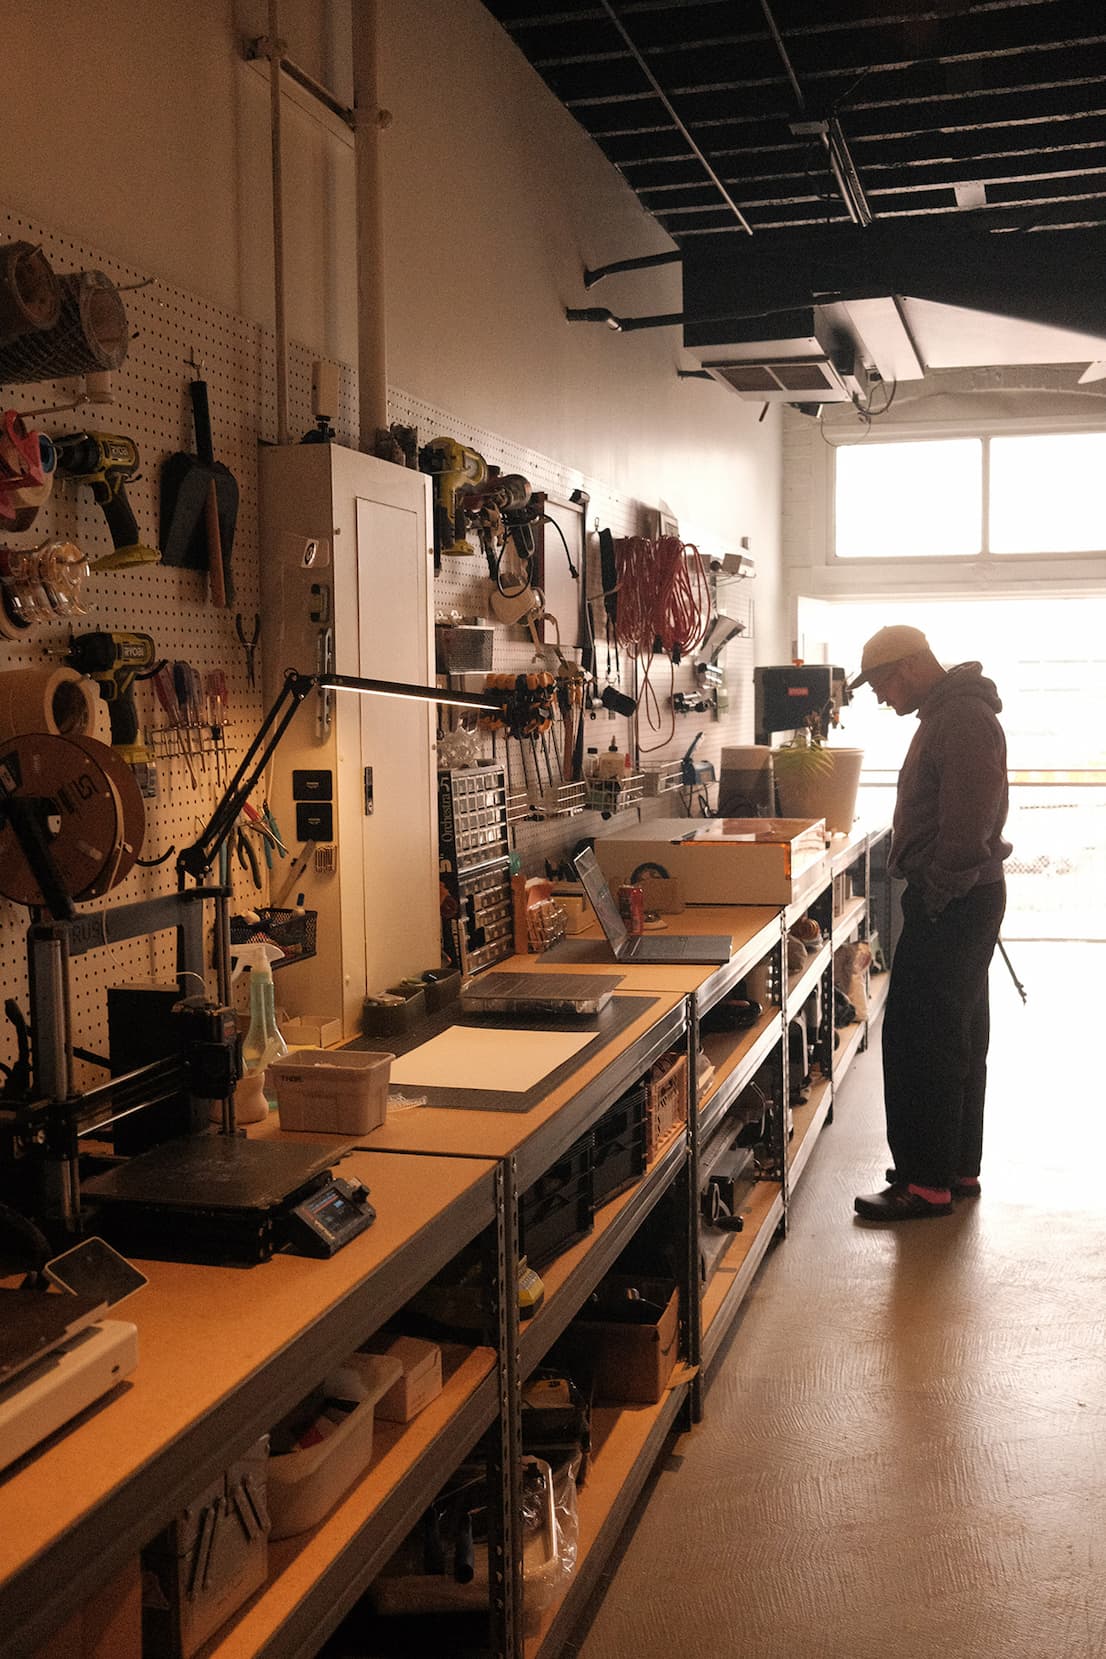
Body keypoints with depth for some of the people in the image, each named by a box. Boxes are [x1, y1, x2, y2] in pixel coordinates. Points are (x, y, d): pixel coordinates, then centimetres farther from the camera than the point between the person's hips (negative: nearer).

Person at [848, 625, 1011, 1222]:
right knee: (958, 1038, 16)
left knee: (919, 1040, -6)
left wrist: (937, 892, -19)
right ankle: (958, 1169, 26)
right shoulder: (950, 713, 17)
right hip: (965, 901, 11)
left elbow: (967, 824, -25)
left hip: (950, 905, -11)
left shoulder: (964, 719, -17)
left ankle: (927, 1183, 1)